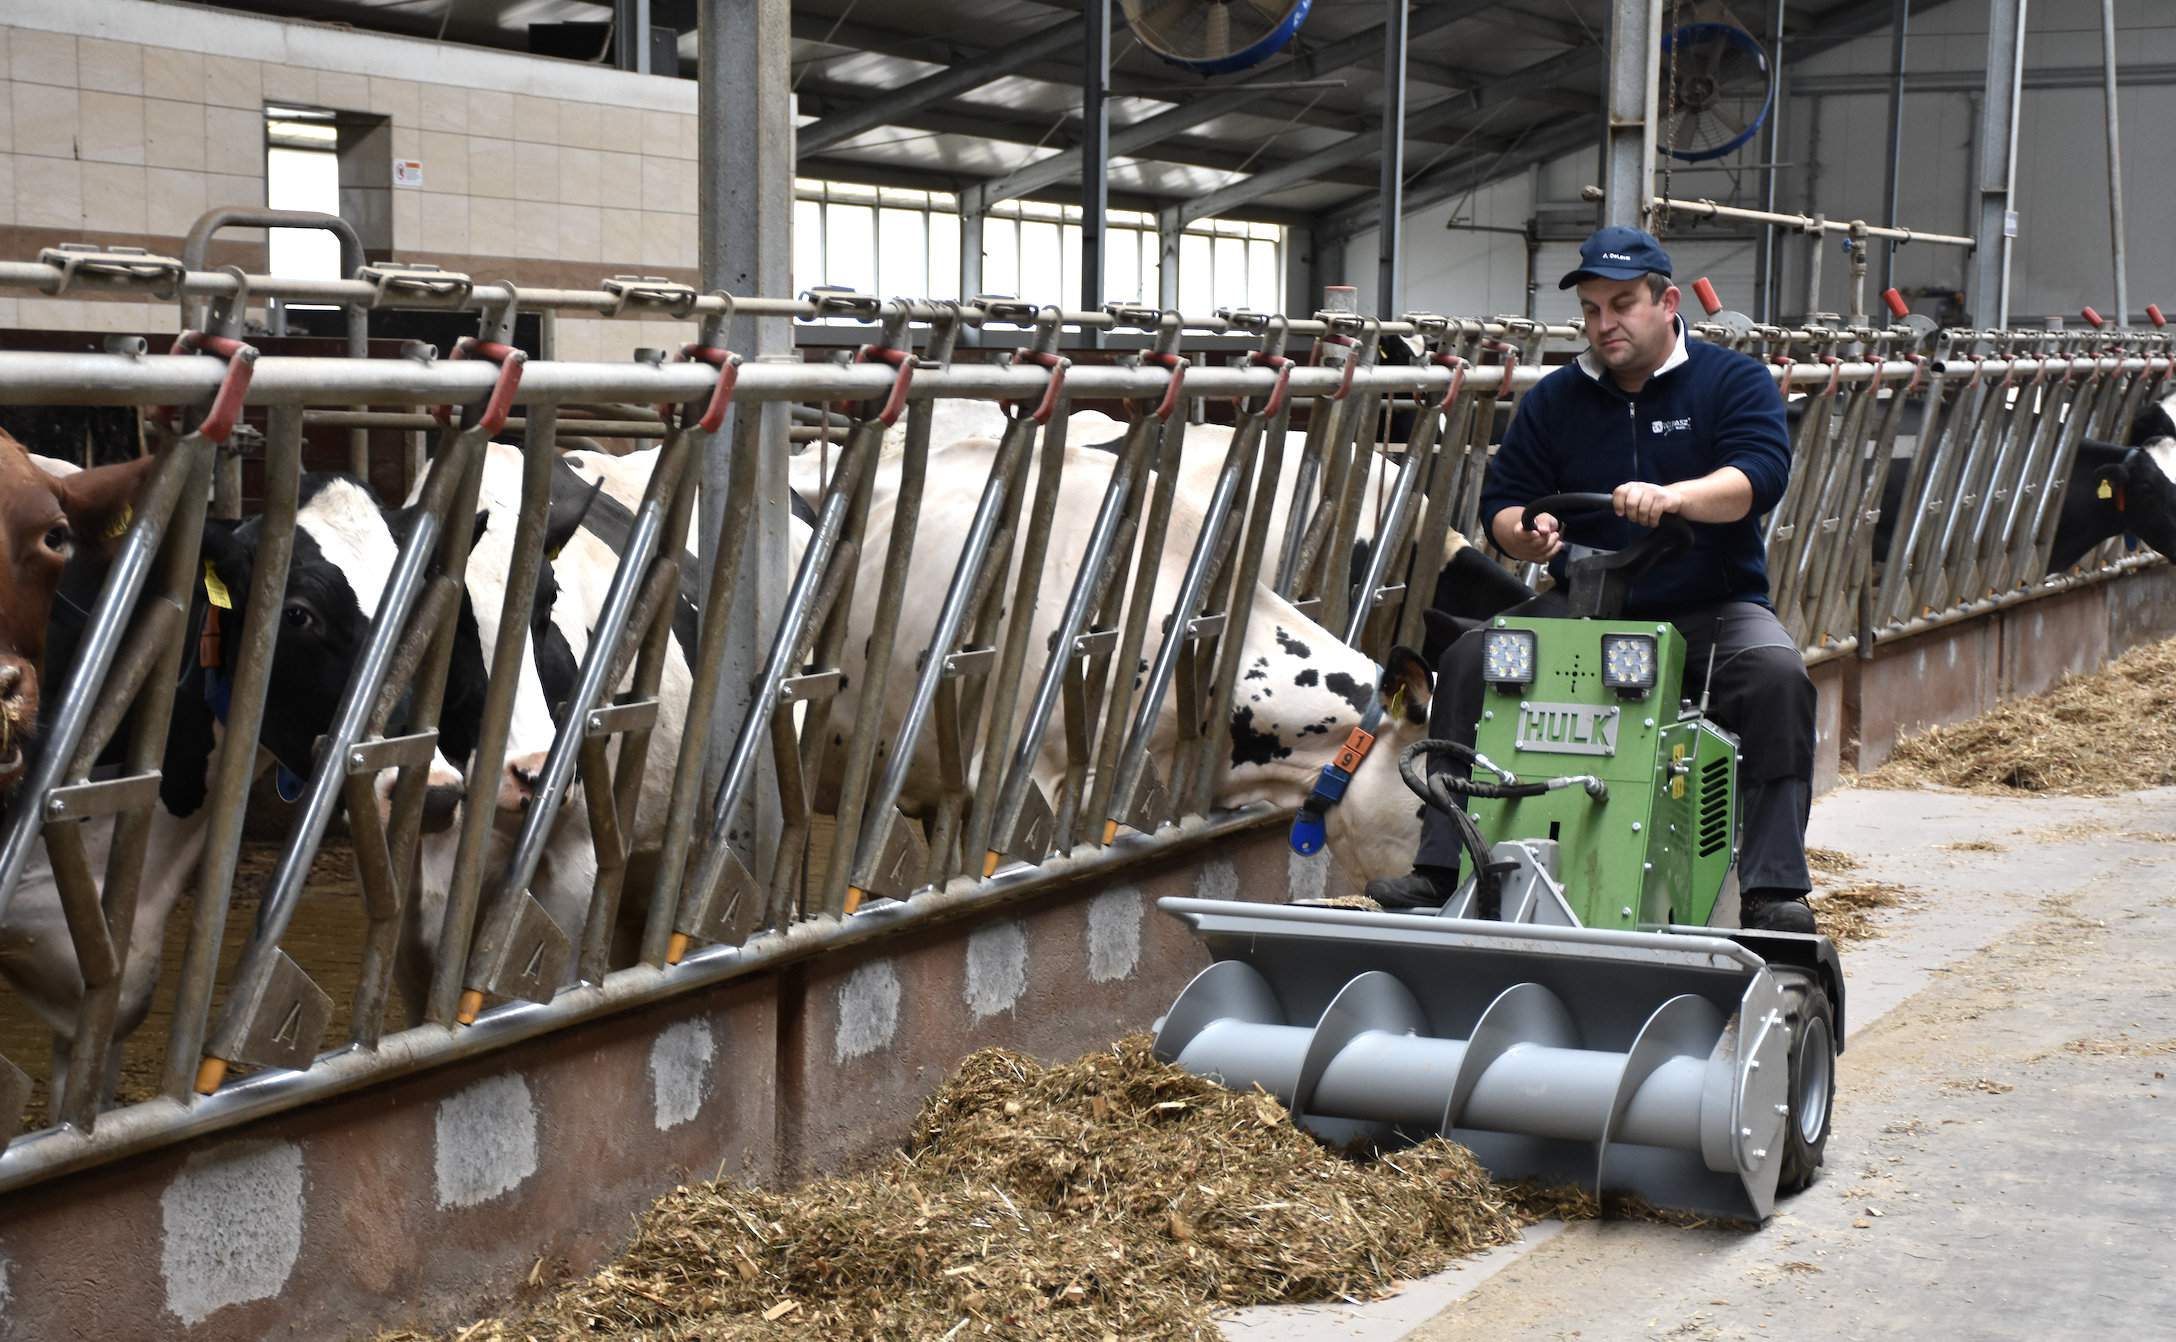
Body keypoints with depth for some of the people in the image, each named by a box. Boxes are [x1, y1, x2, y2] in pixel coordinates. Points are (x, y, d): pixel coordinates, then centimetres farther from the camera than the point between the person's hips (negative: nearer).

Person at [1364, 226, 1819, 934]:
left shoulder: (1734, 380, 2)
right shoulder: (1555, 399, 11)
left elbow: (1761, 473, -16)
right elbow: (1501, 501, 10)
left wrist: (1674, 497, -37)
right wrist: (1524, 535, -17)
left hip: (1708, 608, -3)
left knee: (1777, 675, -32)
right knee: (1467, 663, -19)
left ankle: (1773, 890, -31)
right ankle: (1439, 869, -18)